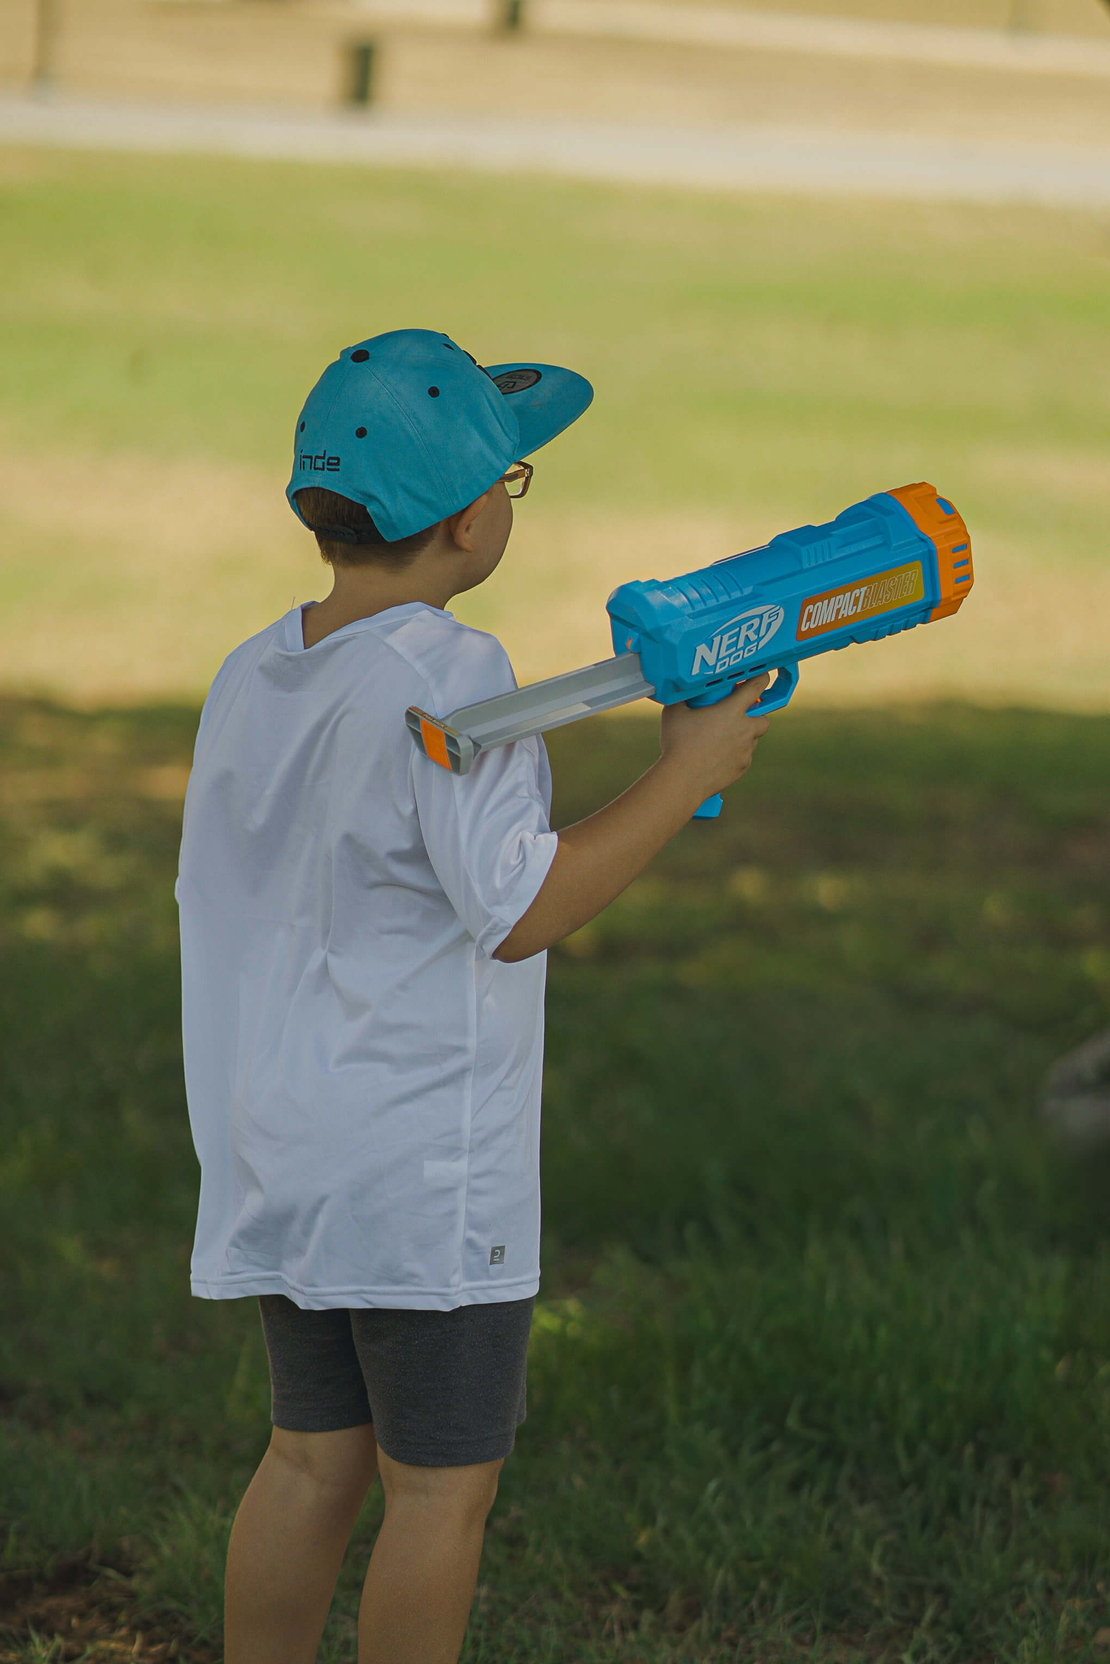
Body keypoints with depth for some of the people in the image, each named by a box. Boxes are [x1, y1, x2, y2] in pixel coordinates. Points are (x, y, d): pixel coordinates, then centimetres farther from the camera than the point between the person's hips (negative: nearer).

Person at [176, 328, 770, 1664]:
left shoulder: (253, 679, 6)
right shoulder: (444, 677, -18)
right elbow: (519, 907, -22)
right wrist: (686, 773, -14)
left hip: (282, 1151, 8)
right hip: (423, 1170, -8)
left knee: (314, 1455, 16)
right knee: (443, 1485, 3)